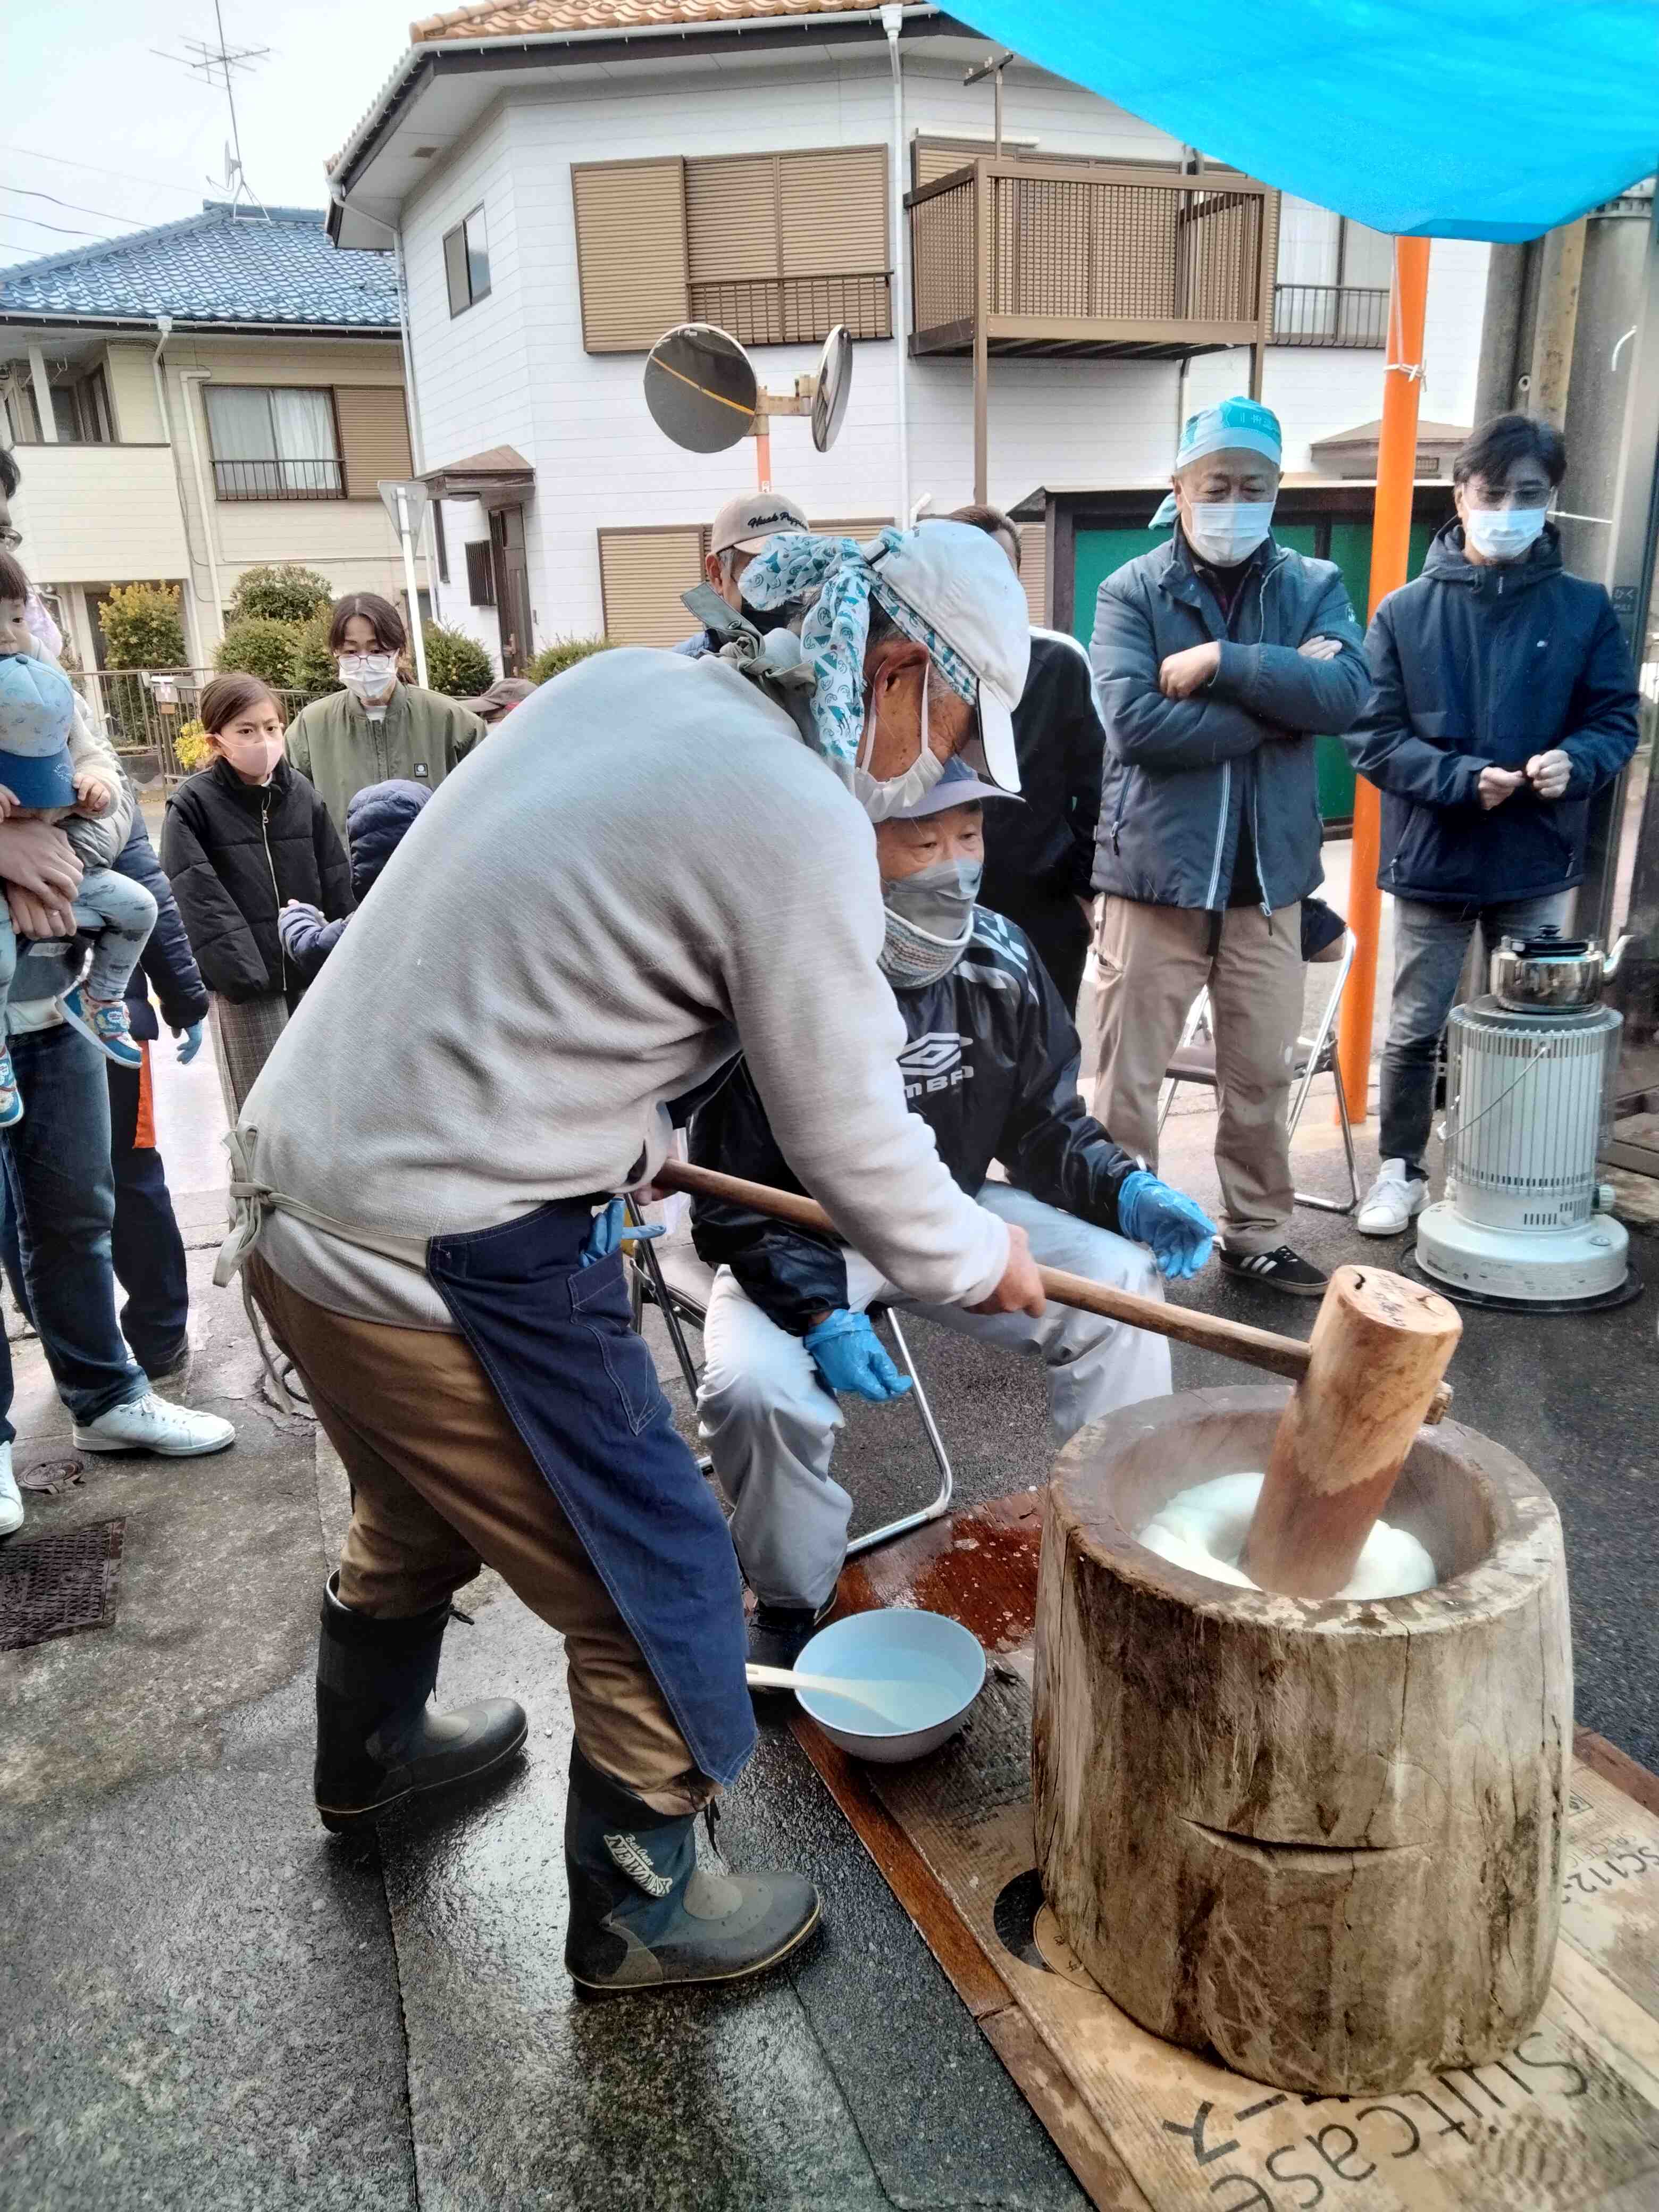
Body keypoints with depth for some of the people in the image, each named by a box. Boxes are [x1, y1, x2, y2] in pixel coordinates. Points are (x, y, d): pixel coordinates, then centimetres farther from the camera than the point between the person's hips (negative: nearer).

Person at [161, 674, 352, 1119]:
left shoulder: (301, 793, 5)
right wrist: (235, 969, -23)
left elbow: (335, 882, 8)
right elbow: (198, 899, -14)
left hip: (312, 974, 4)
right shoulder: (193, 804, -7)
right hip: (245, 983, -4)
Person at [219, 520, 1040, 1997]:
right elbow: (854, 1144, -11)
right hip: (454, 1260, -10)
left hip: (294, 1193, 10)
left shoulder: (631, 681, 6)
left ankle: (369, 1753, 60)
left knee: (421, 1506, 33)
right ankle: (637, 1913, 34)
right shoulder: (799, 822, -19)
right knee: (657, 1589, 10)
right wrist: (979, 1261, 7)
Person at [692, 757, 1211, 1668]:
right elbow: (738, 1200, -18)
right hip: (800, 1242, -4)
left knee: (1120, 1283, -13)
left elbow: (1045, 1123, 4)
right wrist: (821, 1314, -31)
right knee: (756, 1387, -30)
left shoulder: (999, 957, -9)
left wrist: (1124, 1190, -16)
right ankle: (791, 1601, 3)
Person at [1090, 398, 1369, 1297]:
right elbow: (1137, 720, -18)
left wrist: (1222, 662, -17)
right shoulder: (1131, 592, -2)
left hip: (1269, 876, 3)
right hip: (1155, 872, -3)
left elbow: (1346, 692, -12)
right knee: (1128, 1077, 4)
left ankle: (1256, 1235, 32)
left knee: (1262, 1075, 15)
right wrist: (1282, 701, -13)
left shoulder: (1314, 585, 7)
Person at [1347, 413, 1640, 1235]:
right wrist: (1461, 779, -19)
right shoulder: (1406, 612, -2)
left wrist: (1575, 761, -19)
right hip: (1432, 858, -1)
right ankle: (1401, 1168, 26)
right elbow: (1372, 735, -6)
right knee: (1414, 1030, 9)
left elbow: (1616, 722, 3)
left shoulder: (1585, 609, 1)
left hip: (1539, 862, 1)